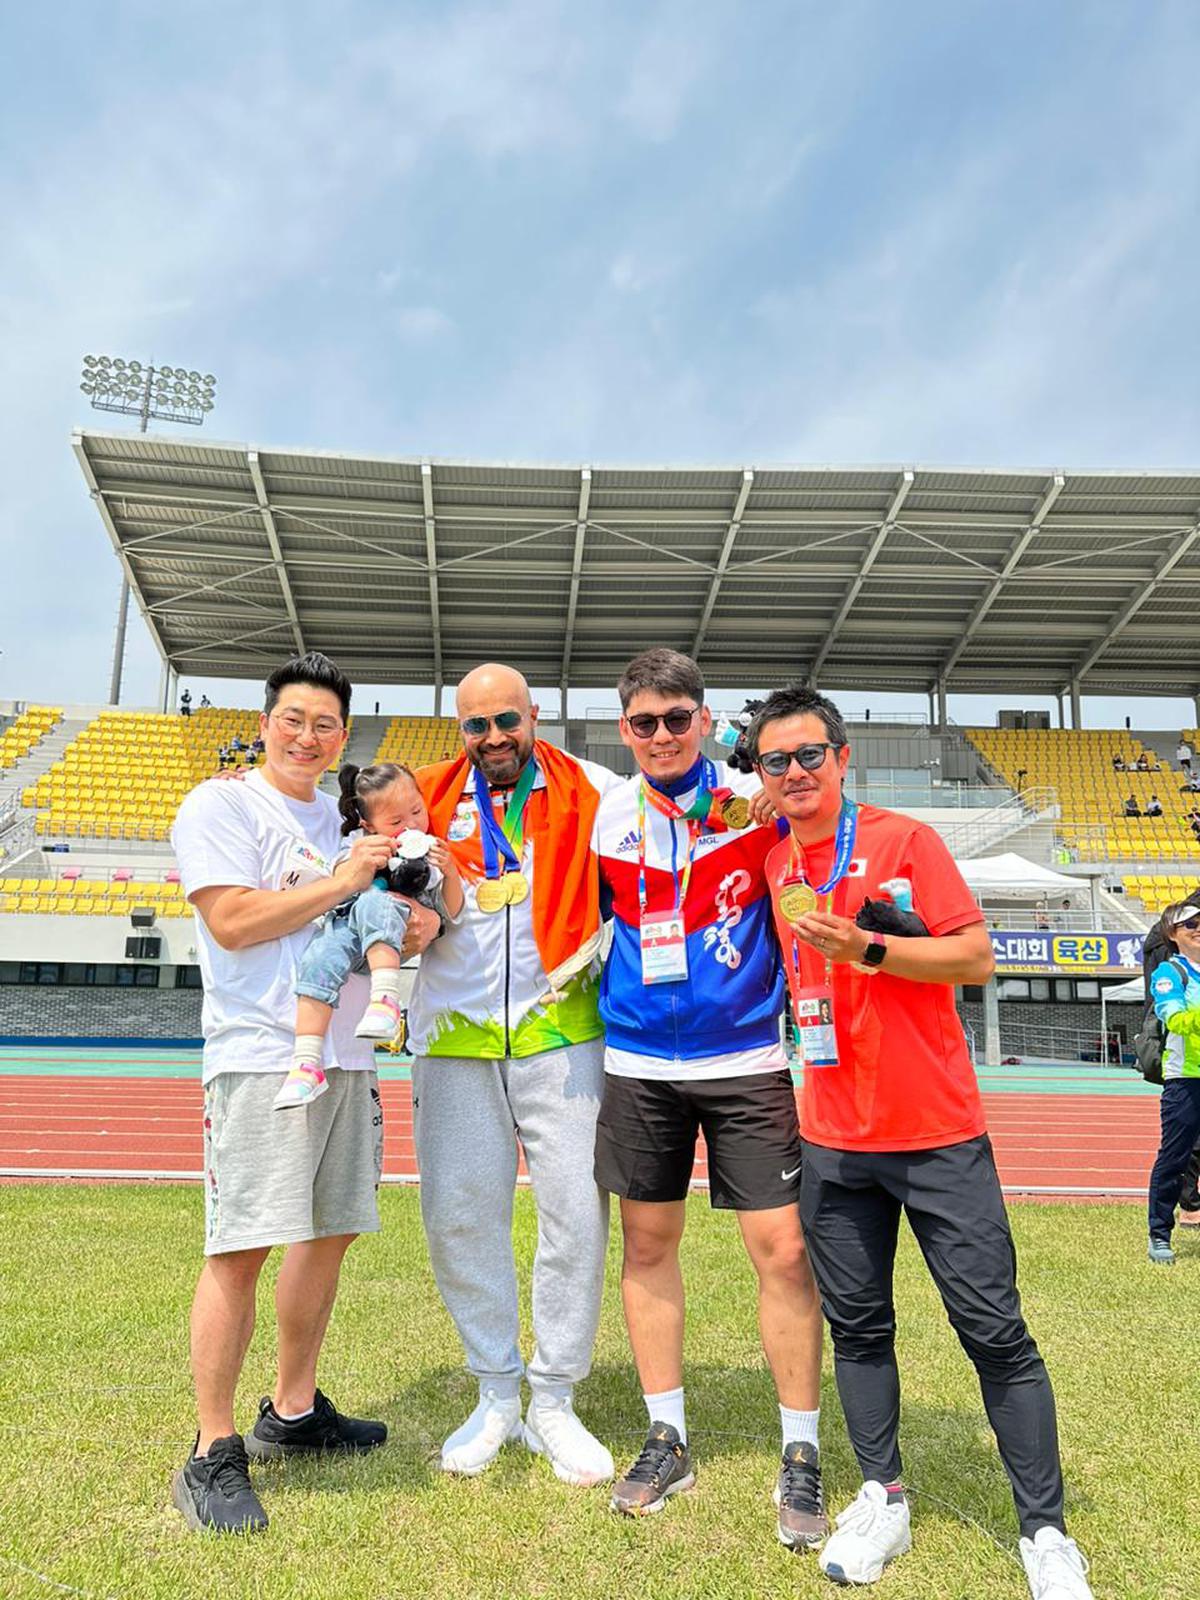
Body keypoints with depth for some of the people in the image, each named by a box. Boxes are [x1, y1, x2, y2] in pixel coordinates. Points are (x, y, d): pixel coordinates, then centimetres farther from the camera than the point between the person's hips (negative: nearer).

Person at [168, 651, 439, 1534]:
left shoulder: (346, 817, 16)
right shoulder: (221, 805, -4)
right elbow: (232, 923, -16)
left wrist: (414, 928, -1)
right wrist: (343, 882, -14)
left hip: (348, 1055, 8)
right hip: (261, 1056, -7)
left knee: (333, 1231, 14)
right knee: (241, 1248, -6)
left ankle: (293, 1412, 31)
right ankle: (214, 1455, 10)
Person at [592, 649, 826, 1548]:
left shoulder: (758, 801, -5)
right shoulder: (603, 815, 2)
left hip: (749, 1061, -2)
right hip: (640, 1064, 3)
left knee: (784, 1250, -2)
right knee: (648, 1246, 11)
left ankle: (801, 1456, 19)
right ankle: (667, 1439, 30)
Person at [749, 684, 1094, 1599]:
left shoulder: (904, 840, -8)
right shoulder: (773, 864, 6)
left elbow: (976, 957, -11)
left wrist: (864, 946, -21)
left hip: (938, 1136, -4)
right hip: (834, 1142, 4)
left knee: (995, 1331, 4)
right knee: (857, 1325, 13)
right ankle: (883, 1499, 30)